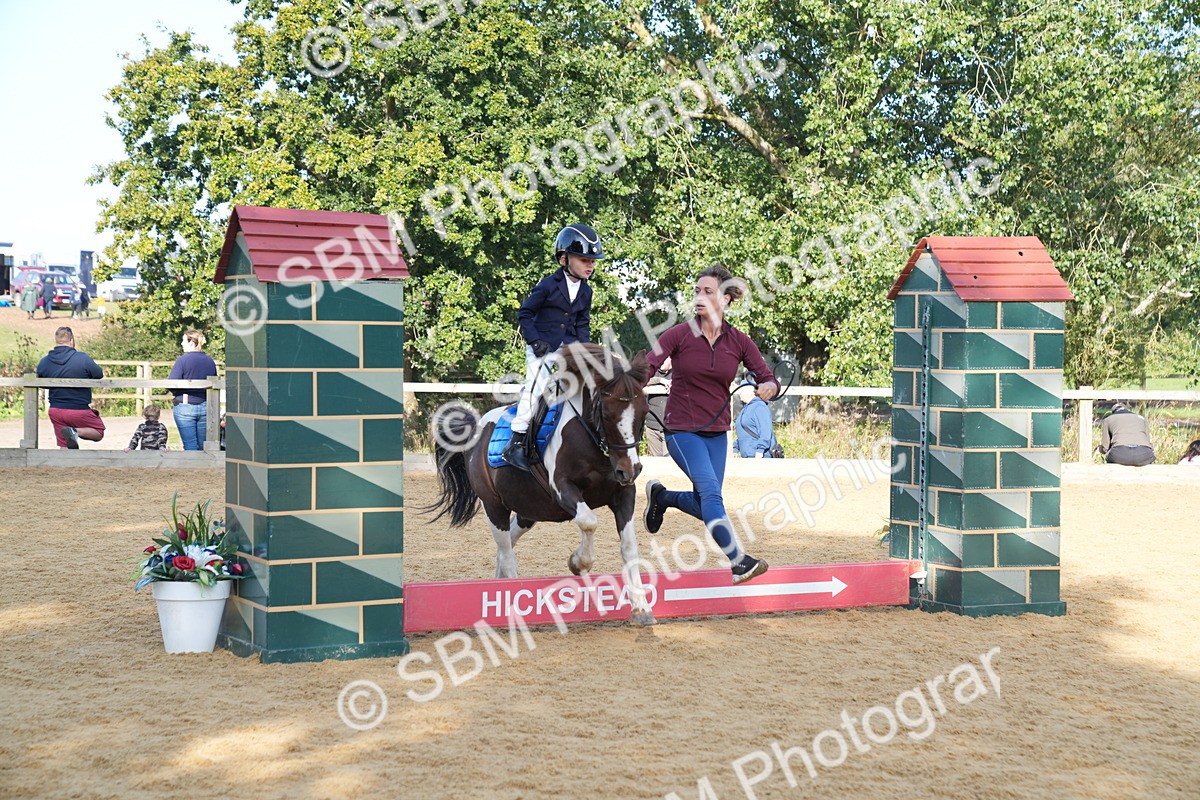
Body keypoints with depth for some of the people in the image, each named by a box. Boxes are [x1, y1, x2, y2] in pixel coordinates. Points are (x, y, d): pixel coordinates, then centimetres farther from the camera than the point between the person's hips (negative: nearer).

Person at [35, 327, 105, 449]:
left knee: (64, 446, 14)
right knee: (99, 433, 14)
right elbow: (99, 374, -2)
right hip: (79, 411, -5)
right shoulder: (83, 358, -15)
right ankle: (76, 432, -12)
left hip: (55, 411, 5)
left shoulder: (44, 362, -3)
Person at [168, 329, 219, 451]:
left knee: (190, 446, -1)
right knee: (203, 446, 10)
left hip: (185, 407, -4)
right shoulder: (210, 361, 5)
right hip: (205, 407, 4)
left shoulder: (182, 360, -10)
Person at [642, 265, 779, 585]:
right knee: (710, 490, -23)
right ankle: (737, 560, -19)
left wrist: (768, 387, -23)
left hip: (717, 432, 4)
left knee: (705, 508, 9)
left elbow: (769, 380, 1)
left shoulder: (739, 342, -1)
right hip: (682, 430, -4)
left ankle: (660, 496, 38)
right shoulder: (679, 335, -9)